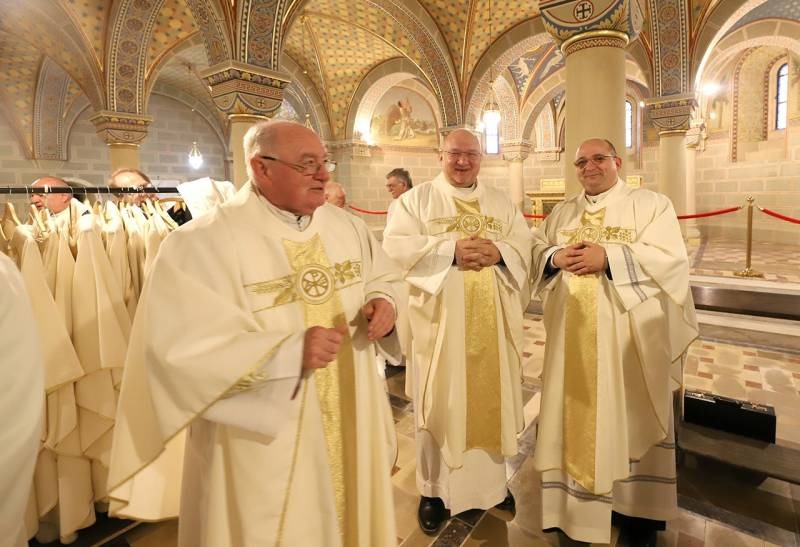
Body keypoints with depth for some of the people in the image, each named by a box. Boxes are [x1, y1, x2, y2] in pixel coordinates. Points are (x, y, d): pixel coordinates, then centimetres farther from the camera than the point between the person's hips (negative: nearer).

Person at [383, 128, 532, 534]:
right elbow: (395, 246, -11)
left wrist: (499, 252, -15)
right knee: (441, 404, 5)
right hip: (439, 320, -3)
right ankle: (435, 489, 21)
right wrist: (450, 250, -20)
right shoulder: (416, 199, 2)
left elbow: (524, 246, 7)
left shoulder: (501, 203, 14)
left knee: (490, 400, 13)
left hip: (492, 321, 4)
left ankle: (492, 479, 32)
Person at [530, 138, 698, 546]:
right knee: (574, 410, 9)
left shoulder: (651, 204, 1)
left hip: (627, 332, -3)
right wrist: (556, 257, -11)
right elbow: (536, 250, 12)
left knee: (629, 415, 7)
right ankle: (574, 500, 25)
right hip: (572, 332, 4)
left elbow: (670, 258, -10)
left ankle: (638, 507, 25)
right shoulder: (562, 212, 15)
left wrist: (607, 257, -20)